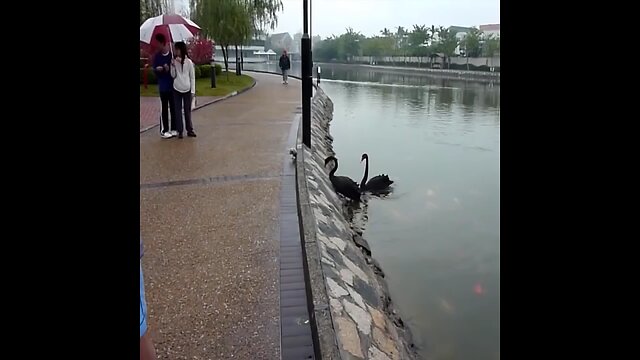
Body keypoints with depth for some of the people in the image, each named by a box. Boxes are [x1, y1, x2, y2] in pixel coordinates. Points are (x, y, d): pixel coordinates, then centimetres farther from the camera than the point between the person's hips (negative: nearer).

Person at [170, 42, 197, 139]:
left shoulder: (189, 62, -3)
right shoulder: (174, 61, 3)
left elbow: (192, 77, 0)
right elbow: (173, 75, 1)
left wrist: (193, 90, -3)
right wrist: (173, 65, -14)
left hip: (187, 89, -2)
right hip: (176, 89, 2)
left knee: (187, 110, 6)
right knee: (178, 110, 3)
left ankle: (189, 130, 15)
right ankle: (180, 131, 9)